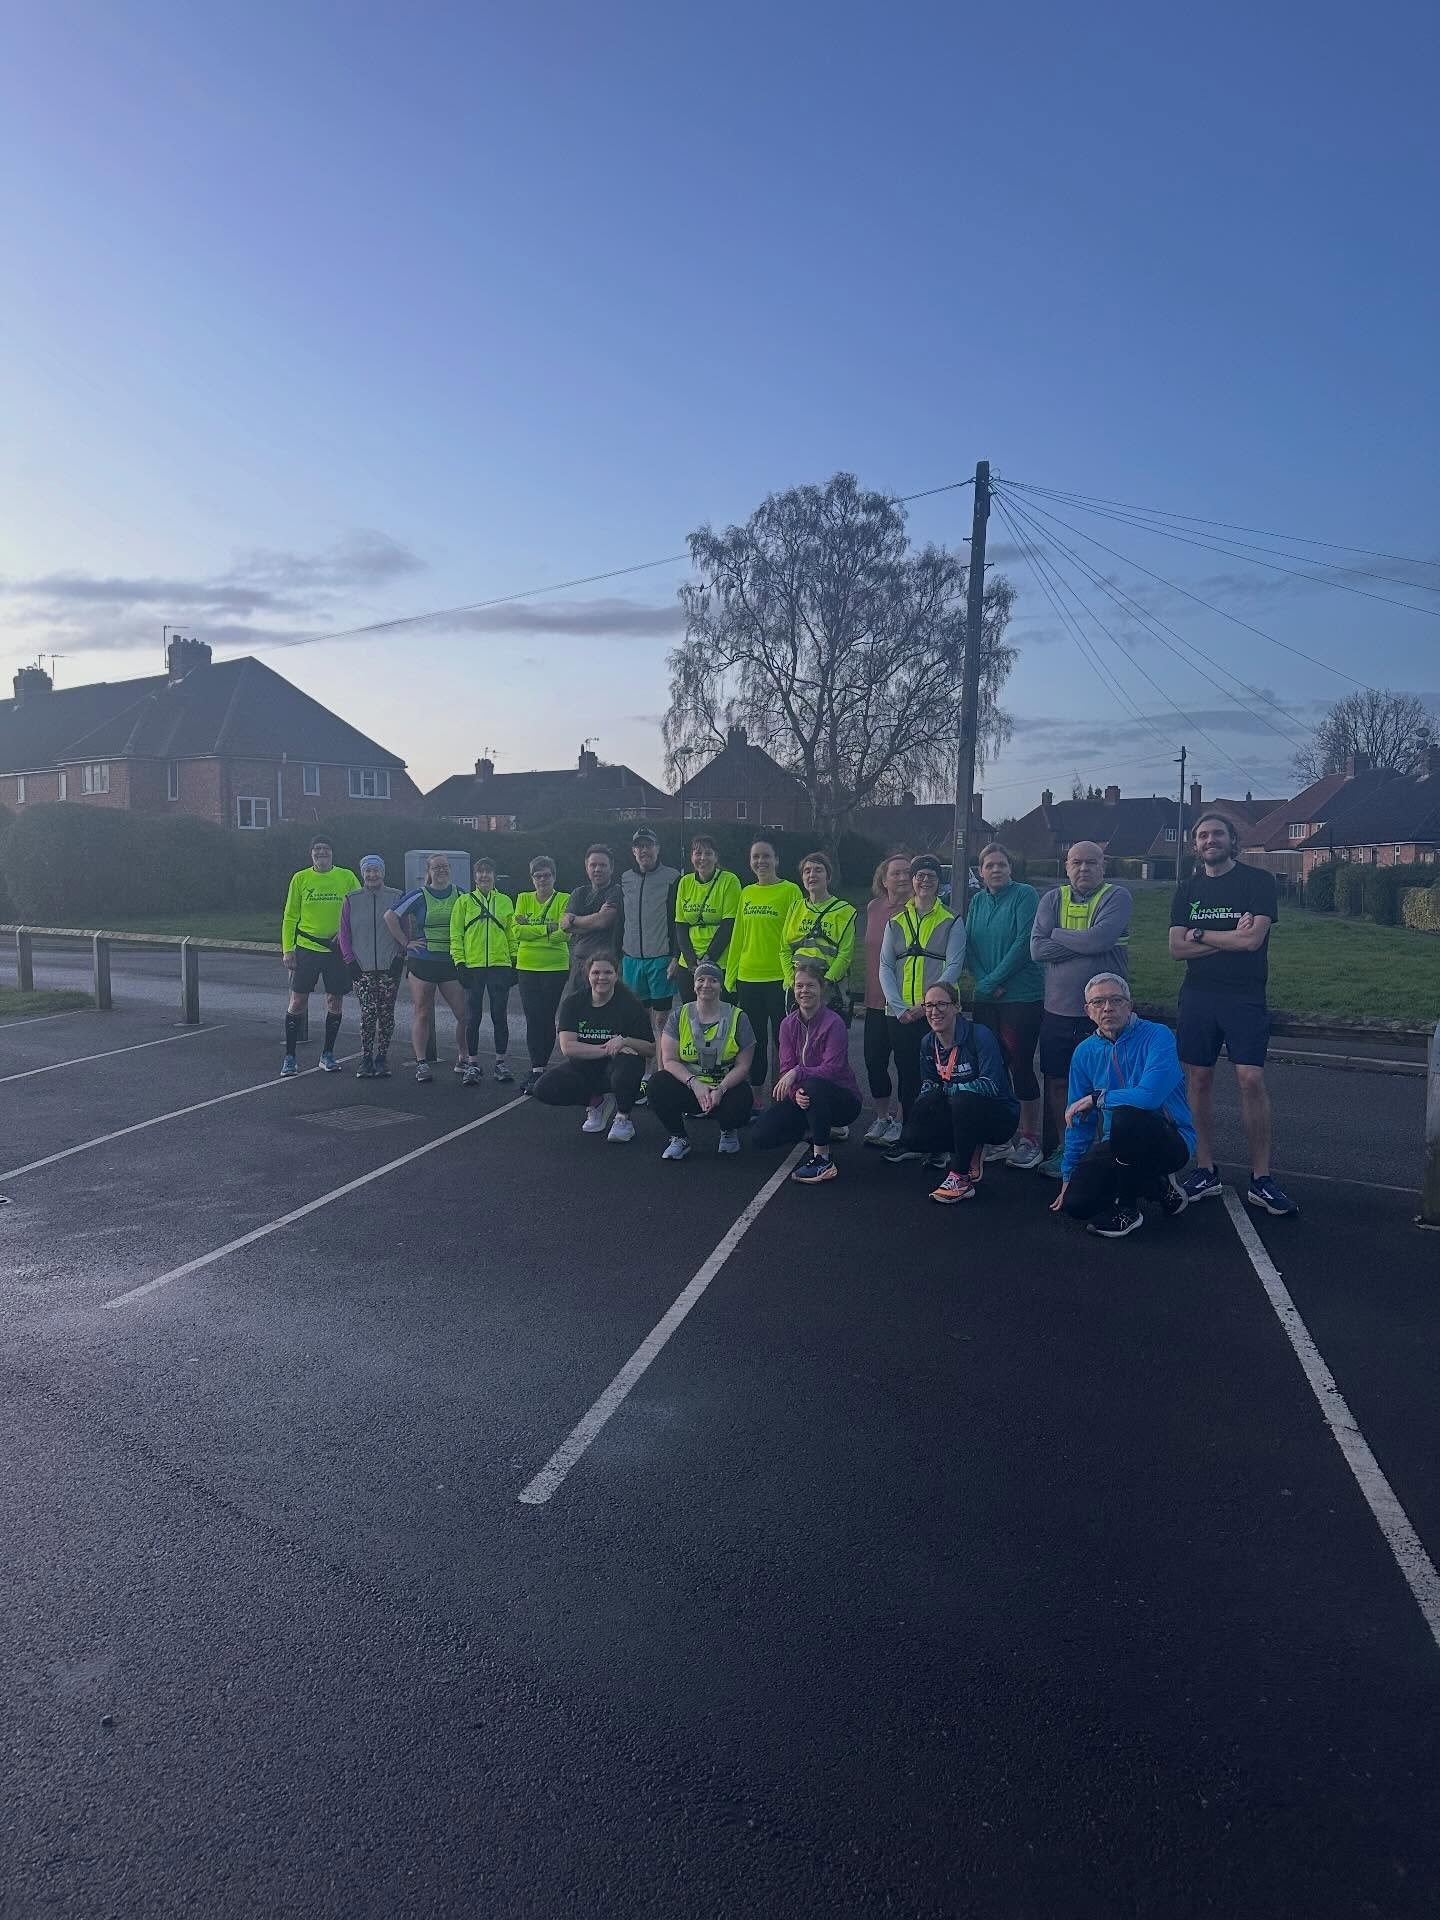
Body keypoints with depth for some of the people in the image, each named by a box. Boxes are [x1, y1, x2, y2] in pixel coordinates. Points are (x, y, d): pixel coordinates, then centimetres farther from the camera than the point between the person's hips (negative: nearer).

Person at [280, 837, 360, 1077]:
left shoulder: (347, 877, 1)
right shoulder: (300, 878, 1)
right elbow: (290, 916, 3)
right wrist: (287, 949, -3)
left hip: (337, 949, 1)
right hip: (306, 948, -1)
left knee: (335, 1001, 7)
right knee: (297, 1001, 1)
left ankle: (328, 1055, 21)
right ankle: (289, 1057, 11)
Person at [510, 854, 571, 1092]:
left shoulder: (564, 900, -1)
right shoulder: (523, 899, 9)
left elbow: (563, 933, -13)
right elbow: (516, 930, -5)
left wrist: (530, 929, -13)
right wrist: (547, 929, -13)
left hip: (556, 967, -2)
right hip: (527, 967, 3)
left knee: (547, 1018, 1)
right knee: (533, 1019, 0)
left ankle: (539, 1069, 9)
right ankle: (537, 1070, 2)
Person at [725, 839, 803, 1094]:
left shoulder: (790, 891, -5)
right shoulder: (746, 893, 10)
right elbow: (738, 937, 13)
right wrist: (730, 976, 10)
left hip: (778, 978, -5)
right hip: (747, 978, 5)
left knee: (782, 1039, 4)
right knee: (754, 1040, 13)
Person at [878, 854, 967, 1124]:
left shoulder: (951, 922, 3)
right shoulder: (897, 922, 11)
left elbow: (953, 967, -6)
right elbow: (885, 967, 5)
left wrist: (926, 1004, -17)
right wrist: (900, 1008, -9)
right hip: (900, 1015, 3)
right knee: (907, 1076, 8)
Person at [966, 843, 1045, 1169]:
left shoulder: (1025, 895, -5)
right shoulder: (977, 901, 12)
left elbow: (1024, 943, -14)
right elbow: (969, 946, 8)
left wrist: (993, 980, -13)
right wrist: (983, 982, -7)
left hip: (1022, 997, -6)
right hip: (985, 999, 6)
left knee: (1021, 1065, -3)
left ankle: (1030, 1139, 8)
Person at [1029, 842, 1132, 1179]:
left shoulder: (1117, 896, -4)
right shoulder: (1053, 899, 6)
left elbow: (1100, 938, -21)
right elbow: (1037, 948, -6)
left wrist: (1058, 935, -7)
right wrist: (1084, 943, -13)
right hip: (1057, 1010, 4)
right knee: (1056, 1082, 11)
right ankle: (1063, 1148, 25)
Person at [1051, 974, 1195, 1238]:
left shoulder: (1158, 1036, -13)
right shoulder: (1085, 1052, 3)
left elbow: (1149, 1095, -30)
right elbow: (1078, 1122, 9)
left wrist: (1096, 1098, -16)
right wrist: (1068, 1178, 9)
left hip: (1169, 1141, -5)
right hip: (1115, 1145, 5)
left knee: (1126, 1114, -37)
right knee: (1075, 1202, -18)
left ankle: (1127, 1209, -14)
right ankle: (1158, 1186, 10)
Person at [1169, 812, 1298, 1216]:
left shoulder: (1258, 881, -1)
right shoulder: (1188, 890, 11)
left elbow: (1253, 939, -14)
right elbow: (1177, 949, 1)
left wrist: (1199, 934, -3)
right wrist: (1229, 938, -9)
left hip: (1245, 997, -4)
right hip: (1197, 997, 4)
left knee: (1251, 1081, -11)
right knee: (1198, 1081, 3)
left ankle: (1261, 1180, -3)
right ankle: (1205, 1172, 13)